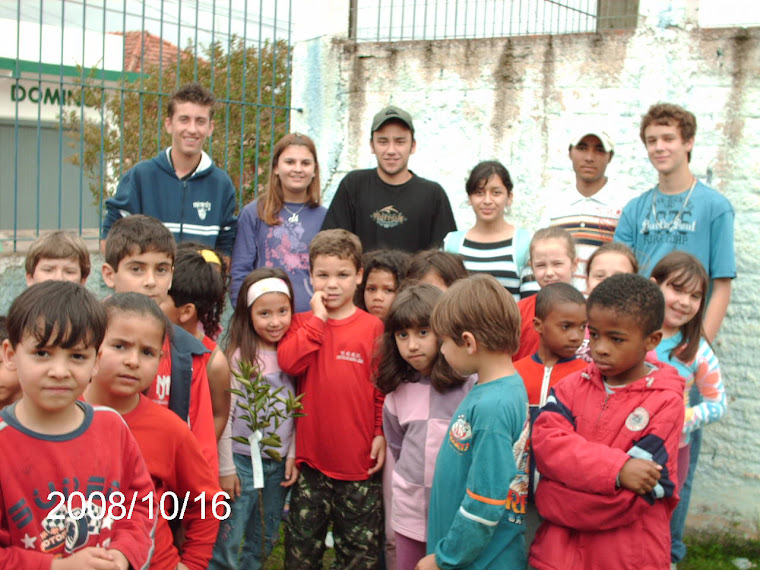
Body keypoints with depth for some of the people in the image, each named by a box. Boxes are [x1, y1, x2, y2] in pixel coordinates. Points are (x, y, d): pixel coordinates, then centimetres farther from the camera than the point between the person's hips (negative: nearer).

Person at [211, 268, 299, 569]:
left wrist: (292, 456, 4)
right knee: (227, 545, -3)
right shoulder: (239, 357, -11)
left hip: (279, 464, 5)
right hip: (243, 461, -4)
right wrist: (225, 468, -8)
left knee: (264, 542, 15)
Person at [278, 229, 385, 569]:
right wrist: (318, 317, -11)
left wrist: (381, 433, -7)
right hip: (311, 459, 2)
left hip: (359, 462, -2)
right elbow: (289, 362, -14)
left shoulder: (372, 327, -2)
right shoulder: (302, 324, 5)